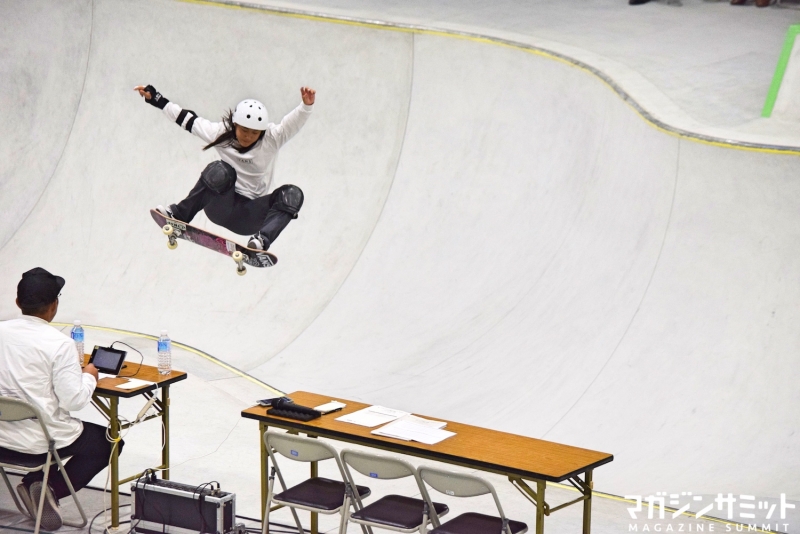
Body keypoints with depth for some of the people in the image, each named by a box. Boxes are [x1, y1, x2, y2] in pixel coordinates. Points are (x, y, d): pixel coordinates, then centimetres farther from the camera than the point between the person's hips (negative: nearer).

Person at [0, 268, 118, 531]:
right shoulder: (60, 344, -18)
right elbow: (73, 401, -19)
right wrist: (89, 377, 1)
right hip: (40, 443, -6)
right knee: (107, 442, 19)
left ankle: (34, 484, 15)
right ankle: (51, 489, 2)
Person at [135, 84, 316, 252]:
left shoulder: (271, 140, -4)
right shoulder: (221, 134, -1)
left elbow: (293, 122, -20)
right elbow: (187, 119, 4)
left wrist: (307, 105, -40)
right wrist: (154, 98, 6)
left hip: (252, 215, 0)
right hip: (222, 207, 0)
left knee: (292, 194, -25)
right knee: (219, 172, -30)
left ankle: (262, 239, -44)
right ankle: (178, 215, -26)